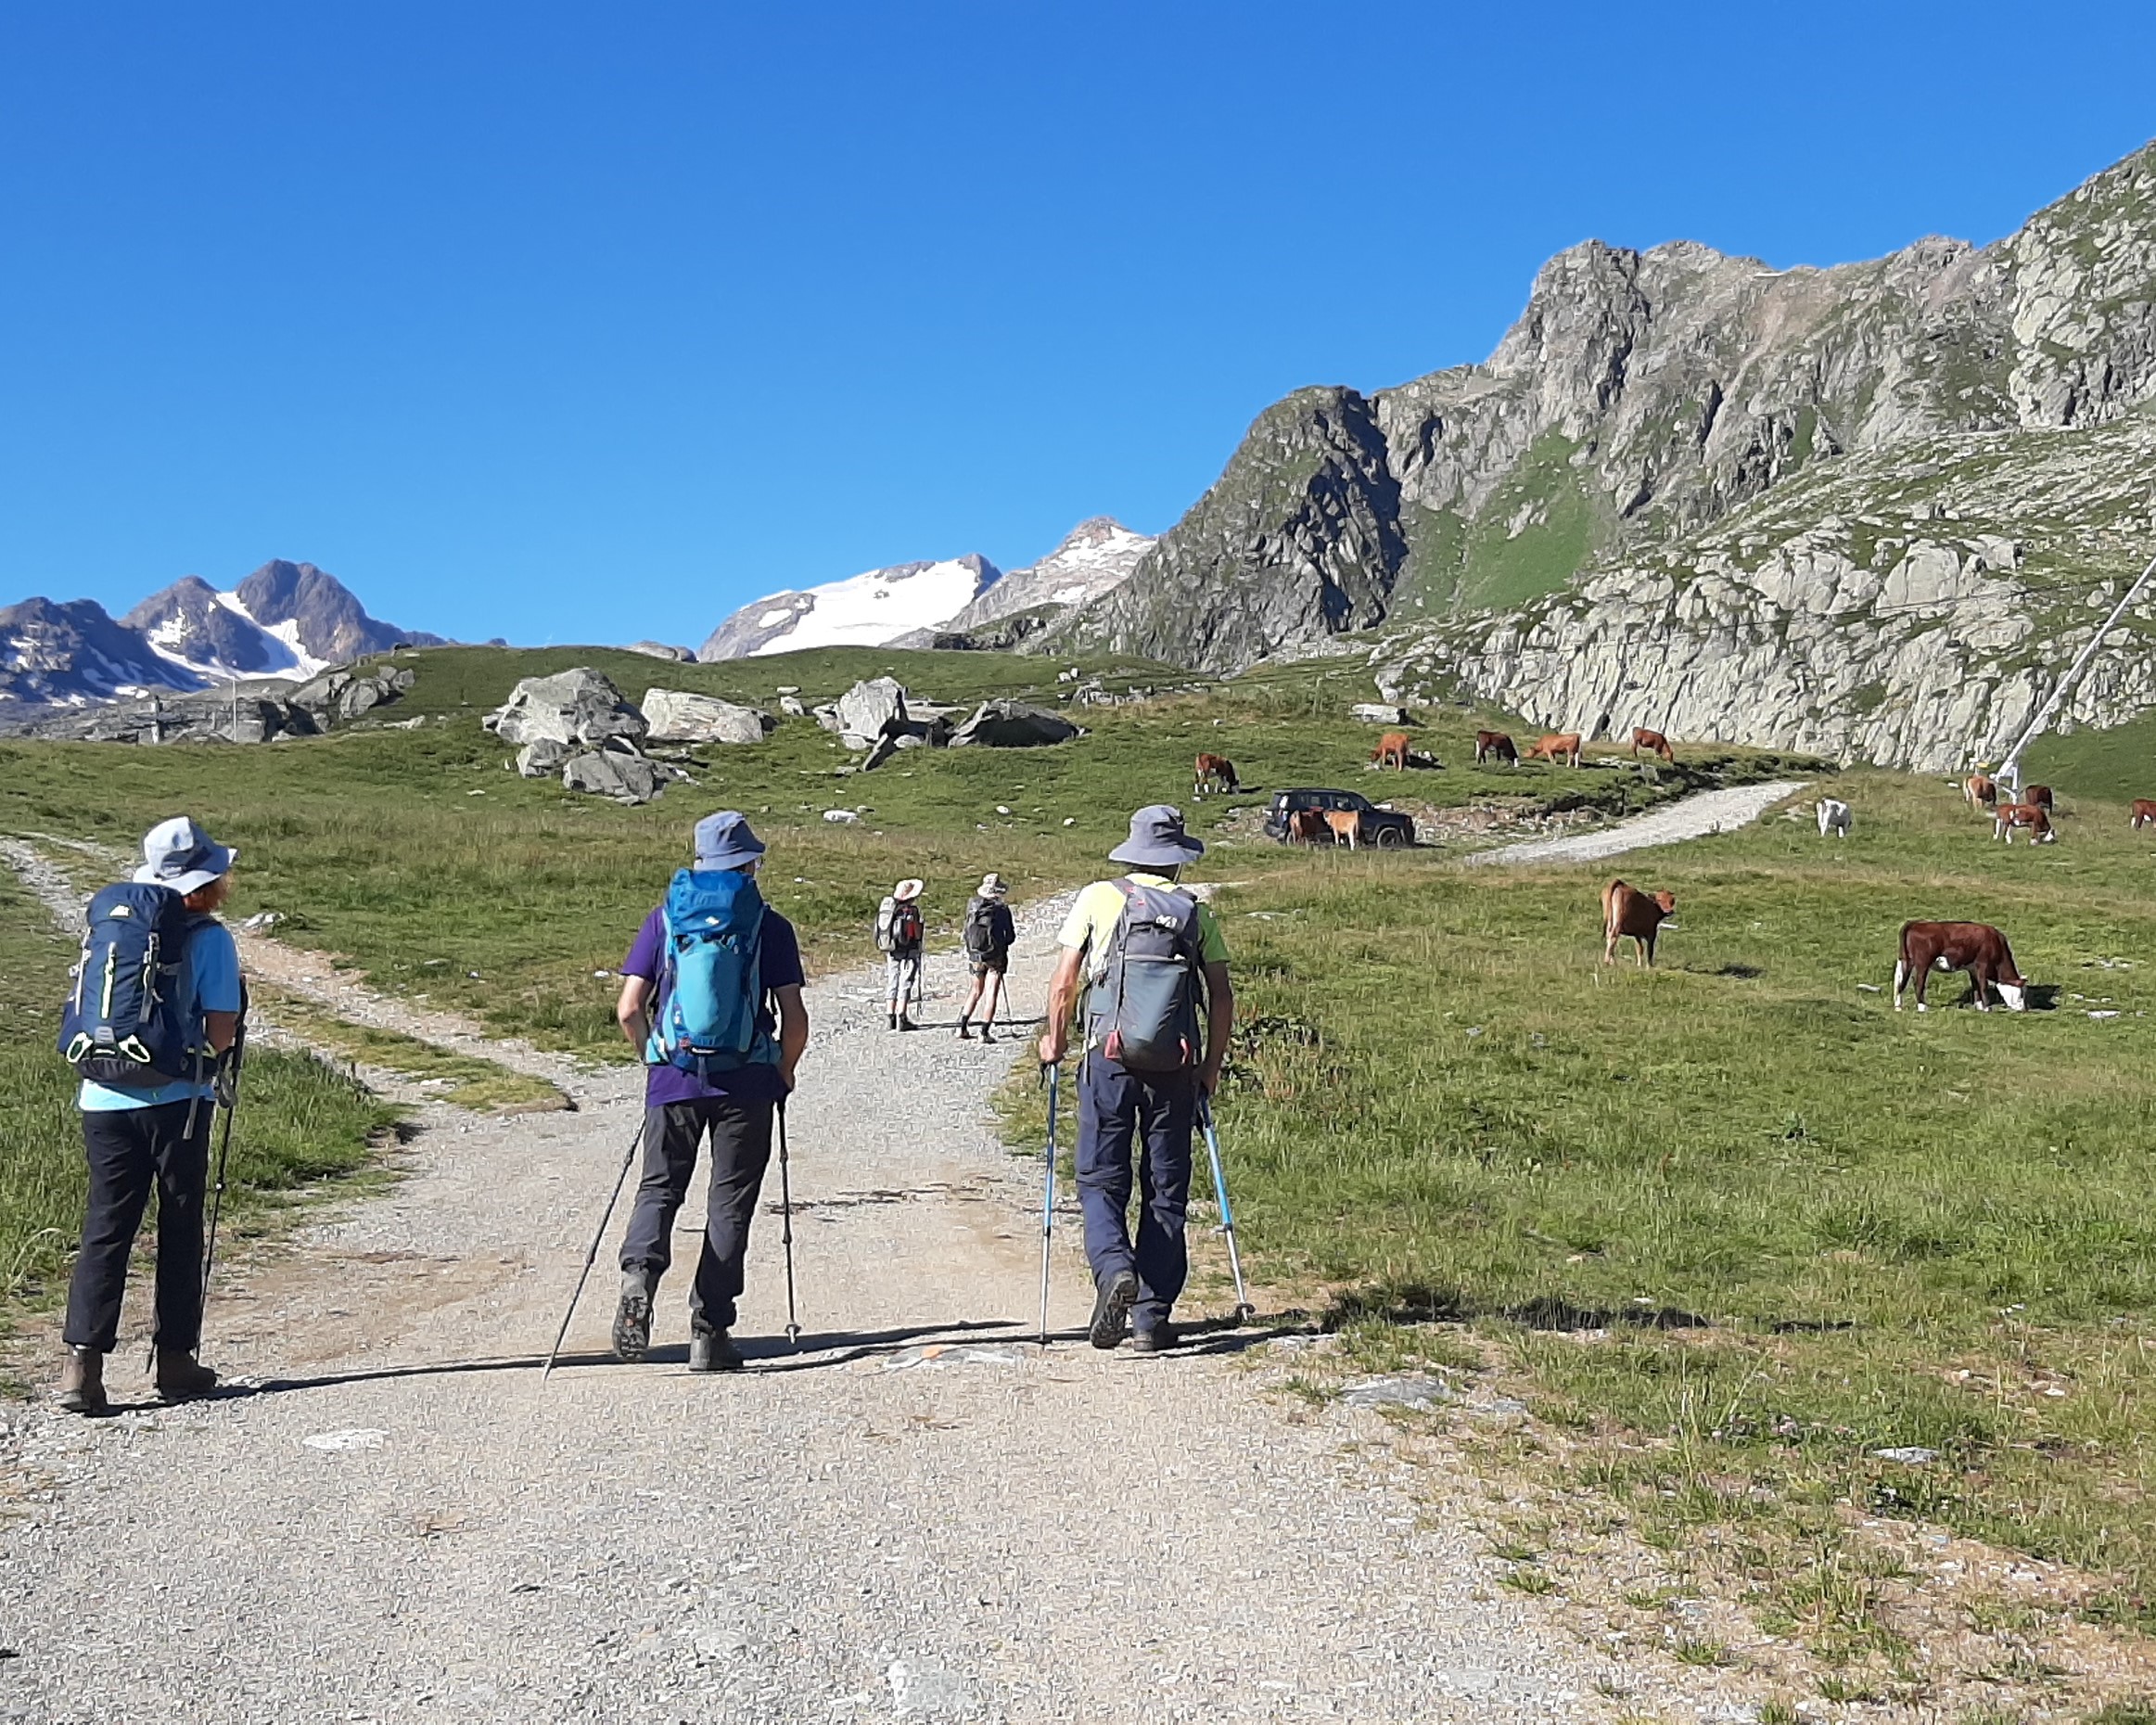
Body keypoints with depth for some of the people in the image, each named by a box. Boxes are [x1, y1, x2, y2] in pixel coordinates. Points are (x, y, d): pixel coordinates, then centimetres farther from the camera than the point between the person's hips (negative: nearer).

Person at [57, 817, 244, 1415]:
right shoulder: (209, 938, -7)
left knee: (105, 1228, 8)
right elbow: (220, 1031, -9)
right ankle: (175, 1360, 16)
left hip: (103, 1098, 4)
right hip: (175, 1100, -4)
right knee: (180, 1231, 9)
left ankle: (81, 1365, 1)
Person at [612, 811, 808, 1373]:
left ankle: (639, 1274, -14)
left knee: (660, 1187, 15)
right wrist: (782, 1074, 13)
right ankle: (708, 1332, 7)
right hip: (746, 1083, -1)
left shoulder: (665, 917, 5)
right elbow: (795, 1021, -4)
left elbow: (629, 1009, 0)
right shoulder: (769, 925, 0)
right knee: (730, 1202, 7)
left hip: (673, 1077, 1)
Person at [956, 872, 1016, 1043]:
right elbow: (1010, 936, -4)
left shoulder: (972, 905, -2)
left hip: (975, 955, 4)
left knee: (976, 991, 19)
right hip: (995, 956, -4)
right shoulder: (1002, 909, -11)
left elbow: (966, 931, 4)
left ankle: (962, 1027, 13)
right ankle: (984, 1032, -3)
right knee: (992, 993, 2)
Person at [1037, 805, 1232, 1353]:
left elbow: (1064, 984, 0)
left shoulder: (1098, 899, 2)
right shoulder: (1197, 914, 7)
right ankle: (1152, 1318, 9)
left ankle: (1113, 1268, -21)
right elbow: (1222, 998, 3)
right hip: (1176, 1069, 2)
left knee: (1100, 1180, 6)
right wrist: (1212, 1066, 14)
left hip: (1109, 1061, -1)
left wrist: (1055, 1041, 15)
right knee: (1165, 1192, 9)